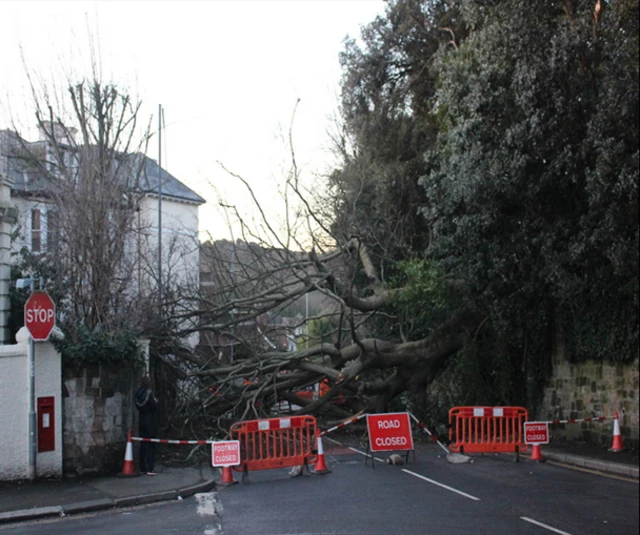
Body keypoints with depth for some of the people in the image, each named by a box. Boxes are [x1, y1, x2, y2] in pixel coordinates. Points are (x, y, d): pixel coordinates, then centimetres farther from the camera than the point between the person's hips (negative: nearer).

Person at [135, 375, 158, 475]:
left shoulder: (138, 394, 3)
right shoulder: (149, 393, -16)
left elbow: (137, 407, 12)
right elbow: (154, 407, -15)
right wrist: (155, 401, 4)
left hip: (142, 420, 6)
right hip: (150, 421, -6)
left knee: (143, 445, 12)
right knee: (150, 445, -3)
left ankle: (143, 468, 17)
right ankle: (149, 469, -5)